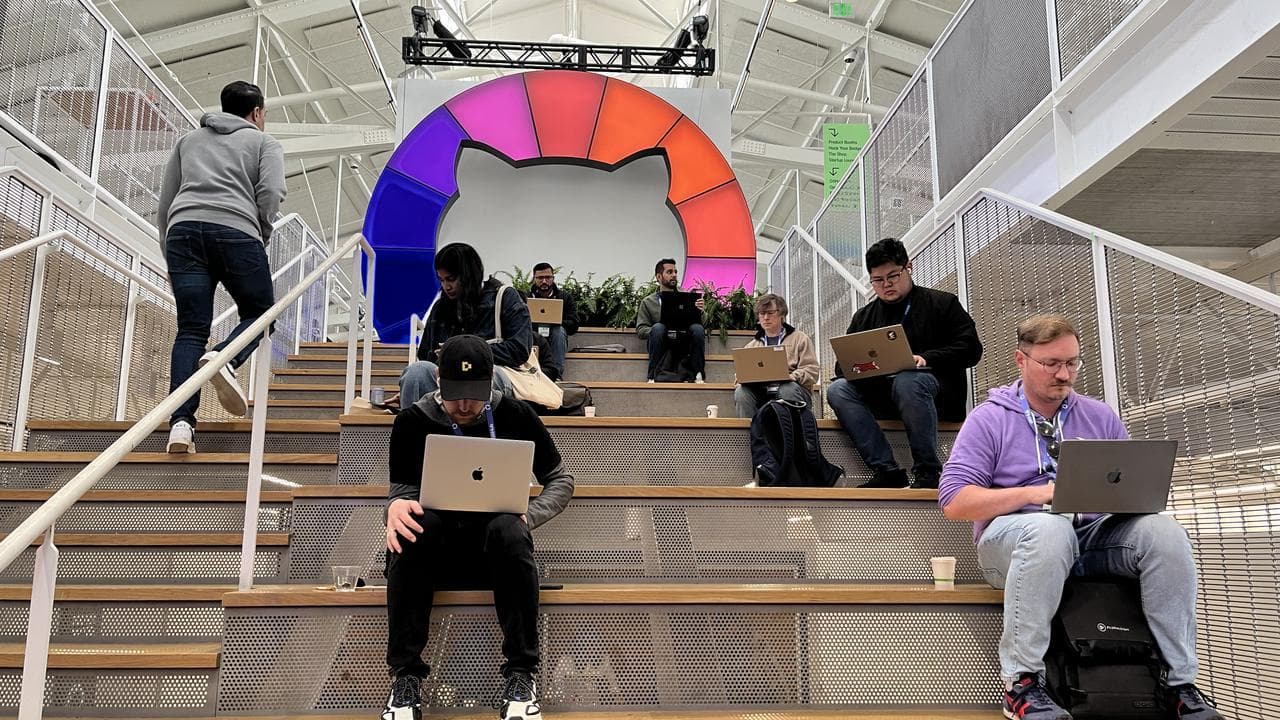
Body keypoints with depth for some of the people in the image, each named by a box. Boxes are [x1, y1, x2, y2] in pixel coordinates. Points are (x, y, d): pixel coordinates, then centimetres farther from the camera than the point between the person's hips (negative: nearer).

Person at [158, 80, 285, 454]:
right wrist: (261, 237, 12)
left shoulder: (188, 140, 31)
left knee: (190, 330, 1)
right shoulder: (264, 142, 19)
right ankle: (224, 358, -18)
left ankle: (181, 422, -12)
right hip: (236, 232, -3)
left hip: (183, 229, 4)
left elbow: (164, 205, 25)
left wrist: (171, 259, 29)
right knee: (259, 312, 13)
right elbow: (270, 194, 0)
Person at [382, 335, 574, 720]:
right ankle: (405, 675, -28)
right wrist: (396, 506, -24)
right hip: (433, 546, 1)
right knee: (414, 525, -34)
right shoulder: (412, 422, 0)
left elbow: (561, 481, 6)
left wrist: (527, 515, -15)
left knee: (508, 530, -36)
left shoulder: (515, 416, -1)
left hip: (495, 545, 0)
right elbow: (401, 489, 2)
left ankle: (521, 674, -30)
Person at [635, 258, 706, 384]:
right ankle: (652, 376, -28)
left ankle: (698, 375, -26)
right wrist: (658, 331, -15)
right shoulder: (648, 302, 15)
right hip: (663, 345, -1)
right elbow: (640, 330, 6)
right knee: (658, 328, -32)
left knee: (697, 328, -29)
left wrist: (701, 311, -14)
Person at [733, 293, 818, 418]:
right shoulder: (751, 346, 26)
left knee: (788, 388, -37)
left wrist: (790, 377, -16)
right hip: (760, 391, 3)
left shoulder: (800, 339, 15)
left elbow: (811, 372, 3)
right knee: (741, 392, -29)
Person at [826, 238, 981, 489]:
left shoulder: (942, 303, 11)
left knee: (906, 381, -38)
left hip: (935, 389, -4)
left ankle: (927, 471, -26)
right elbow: (842, 366, 14)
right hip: (881, 397, 4)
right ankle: (887, 471, -27)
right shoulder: (864, 317, 21)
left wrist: (927, 359, -16)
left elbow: (971, 348, 0)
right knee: (837, 390, -23)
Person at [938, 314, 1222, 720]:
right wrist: (1037, 493, -17)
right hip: (1012, 540, -4)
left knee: (1163, 530, -23)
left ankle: (1182, 685, -16)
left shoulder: (1100, 418, 15)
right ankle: (1021, 685, -31)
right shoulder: (989, 419, 1)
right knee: (1050, 528, -38)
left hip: (1094, 533, 4)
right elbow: (954, 503, -8)